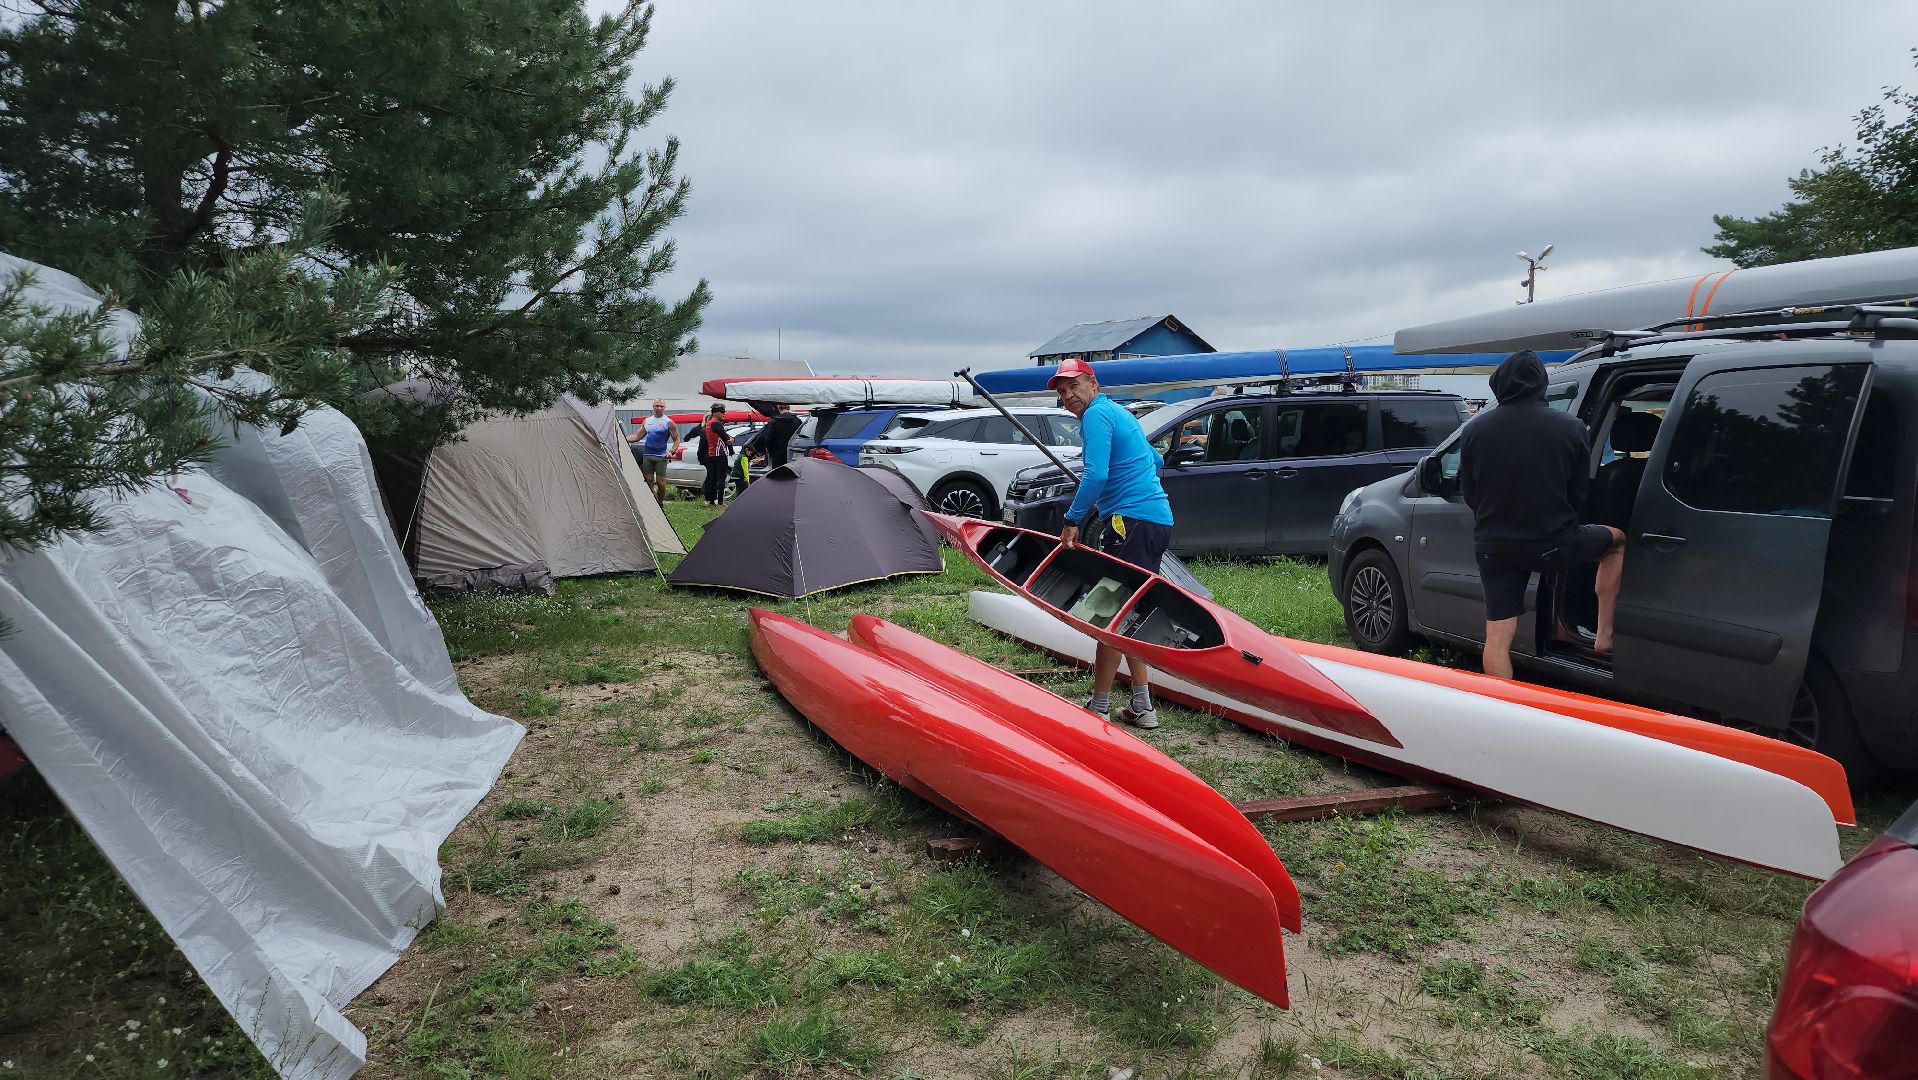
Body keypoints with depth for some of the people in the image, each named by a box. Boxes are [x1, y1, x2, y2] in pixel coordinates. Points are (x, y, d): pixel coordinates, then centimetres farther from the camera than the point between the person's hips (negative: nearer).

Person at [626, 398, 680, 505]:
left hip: (661, 457, -4)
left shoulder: (668, 422, -1)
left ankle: (660, 503, 7)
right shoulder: (647, 421, 12)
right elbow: (637, 436, 17)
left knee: (660, 481, -6)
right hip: (647, 456, 4)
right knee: (649, 480, 2)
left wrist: (671, 452, -14)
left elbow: (677, 439, 0)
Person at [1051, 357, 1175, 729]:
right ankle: (1141, 706, 17)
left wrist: (1073, 520, -12)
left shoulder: (1097, 414, -7)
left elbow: (1096, 475, -19)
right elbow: (1155, 461, 34)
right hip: (1159, 518, 10)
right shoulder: (1119, 413, 23)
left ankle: (1098, 709, -2)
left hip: (1133, 520, -10)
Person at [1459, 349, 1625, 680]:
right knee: (1617, 541, 27)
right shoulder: (1571, 428, -6)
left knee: (1498, 637, 6)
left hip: (1493, 549, 1)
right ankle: (1604, 635, 27)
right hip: (1553, 544, -1)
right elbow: (1578, 495, 3)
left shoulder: (1475, 429, -5)